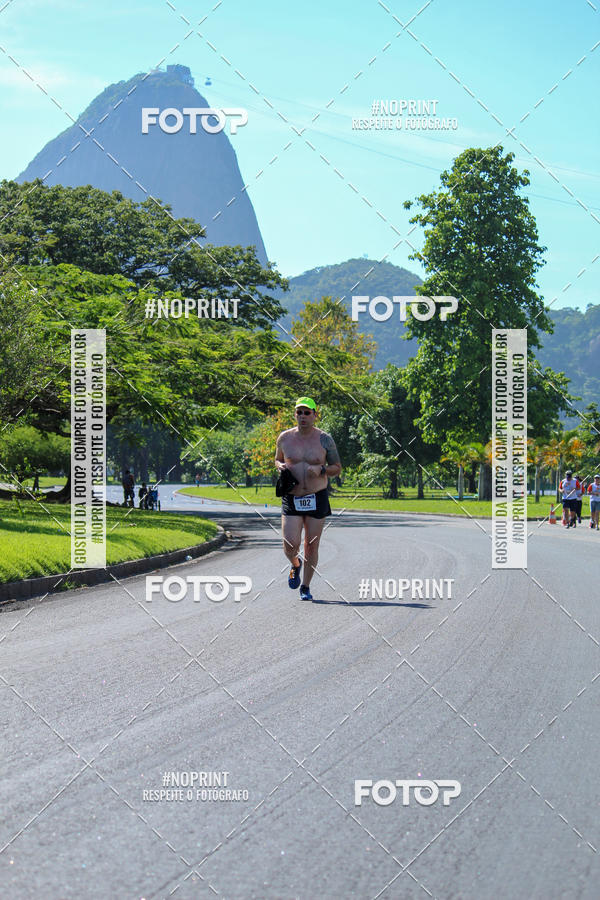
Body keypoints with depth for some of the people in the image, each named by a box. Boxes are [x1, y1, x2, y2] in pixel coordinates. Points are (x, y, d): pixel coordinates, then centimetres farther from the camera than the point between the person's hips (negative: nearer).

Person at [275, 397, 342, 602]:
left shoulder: (324, 439, -1)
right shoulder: (285, 438, 3)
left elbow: (337, 468, 4)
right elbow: (278, 460, 20)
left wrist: (321, 470, -15)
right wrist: (280, 466, -4)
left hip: (317, 498, -1)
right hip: (292, 499, 1)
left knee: (311, 546, 3)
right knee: (290, 545, -10)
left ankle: (305, 587, 18)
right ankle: (295, 565, 25)